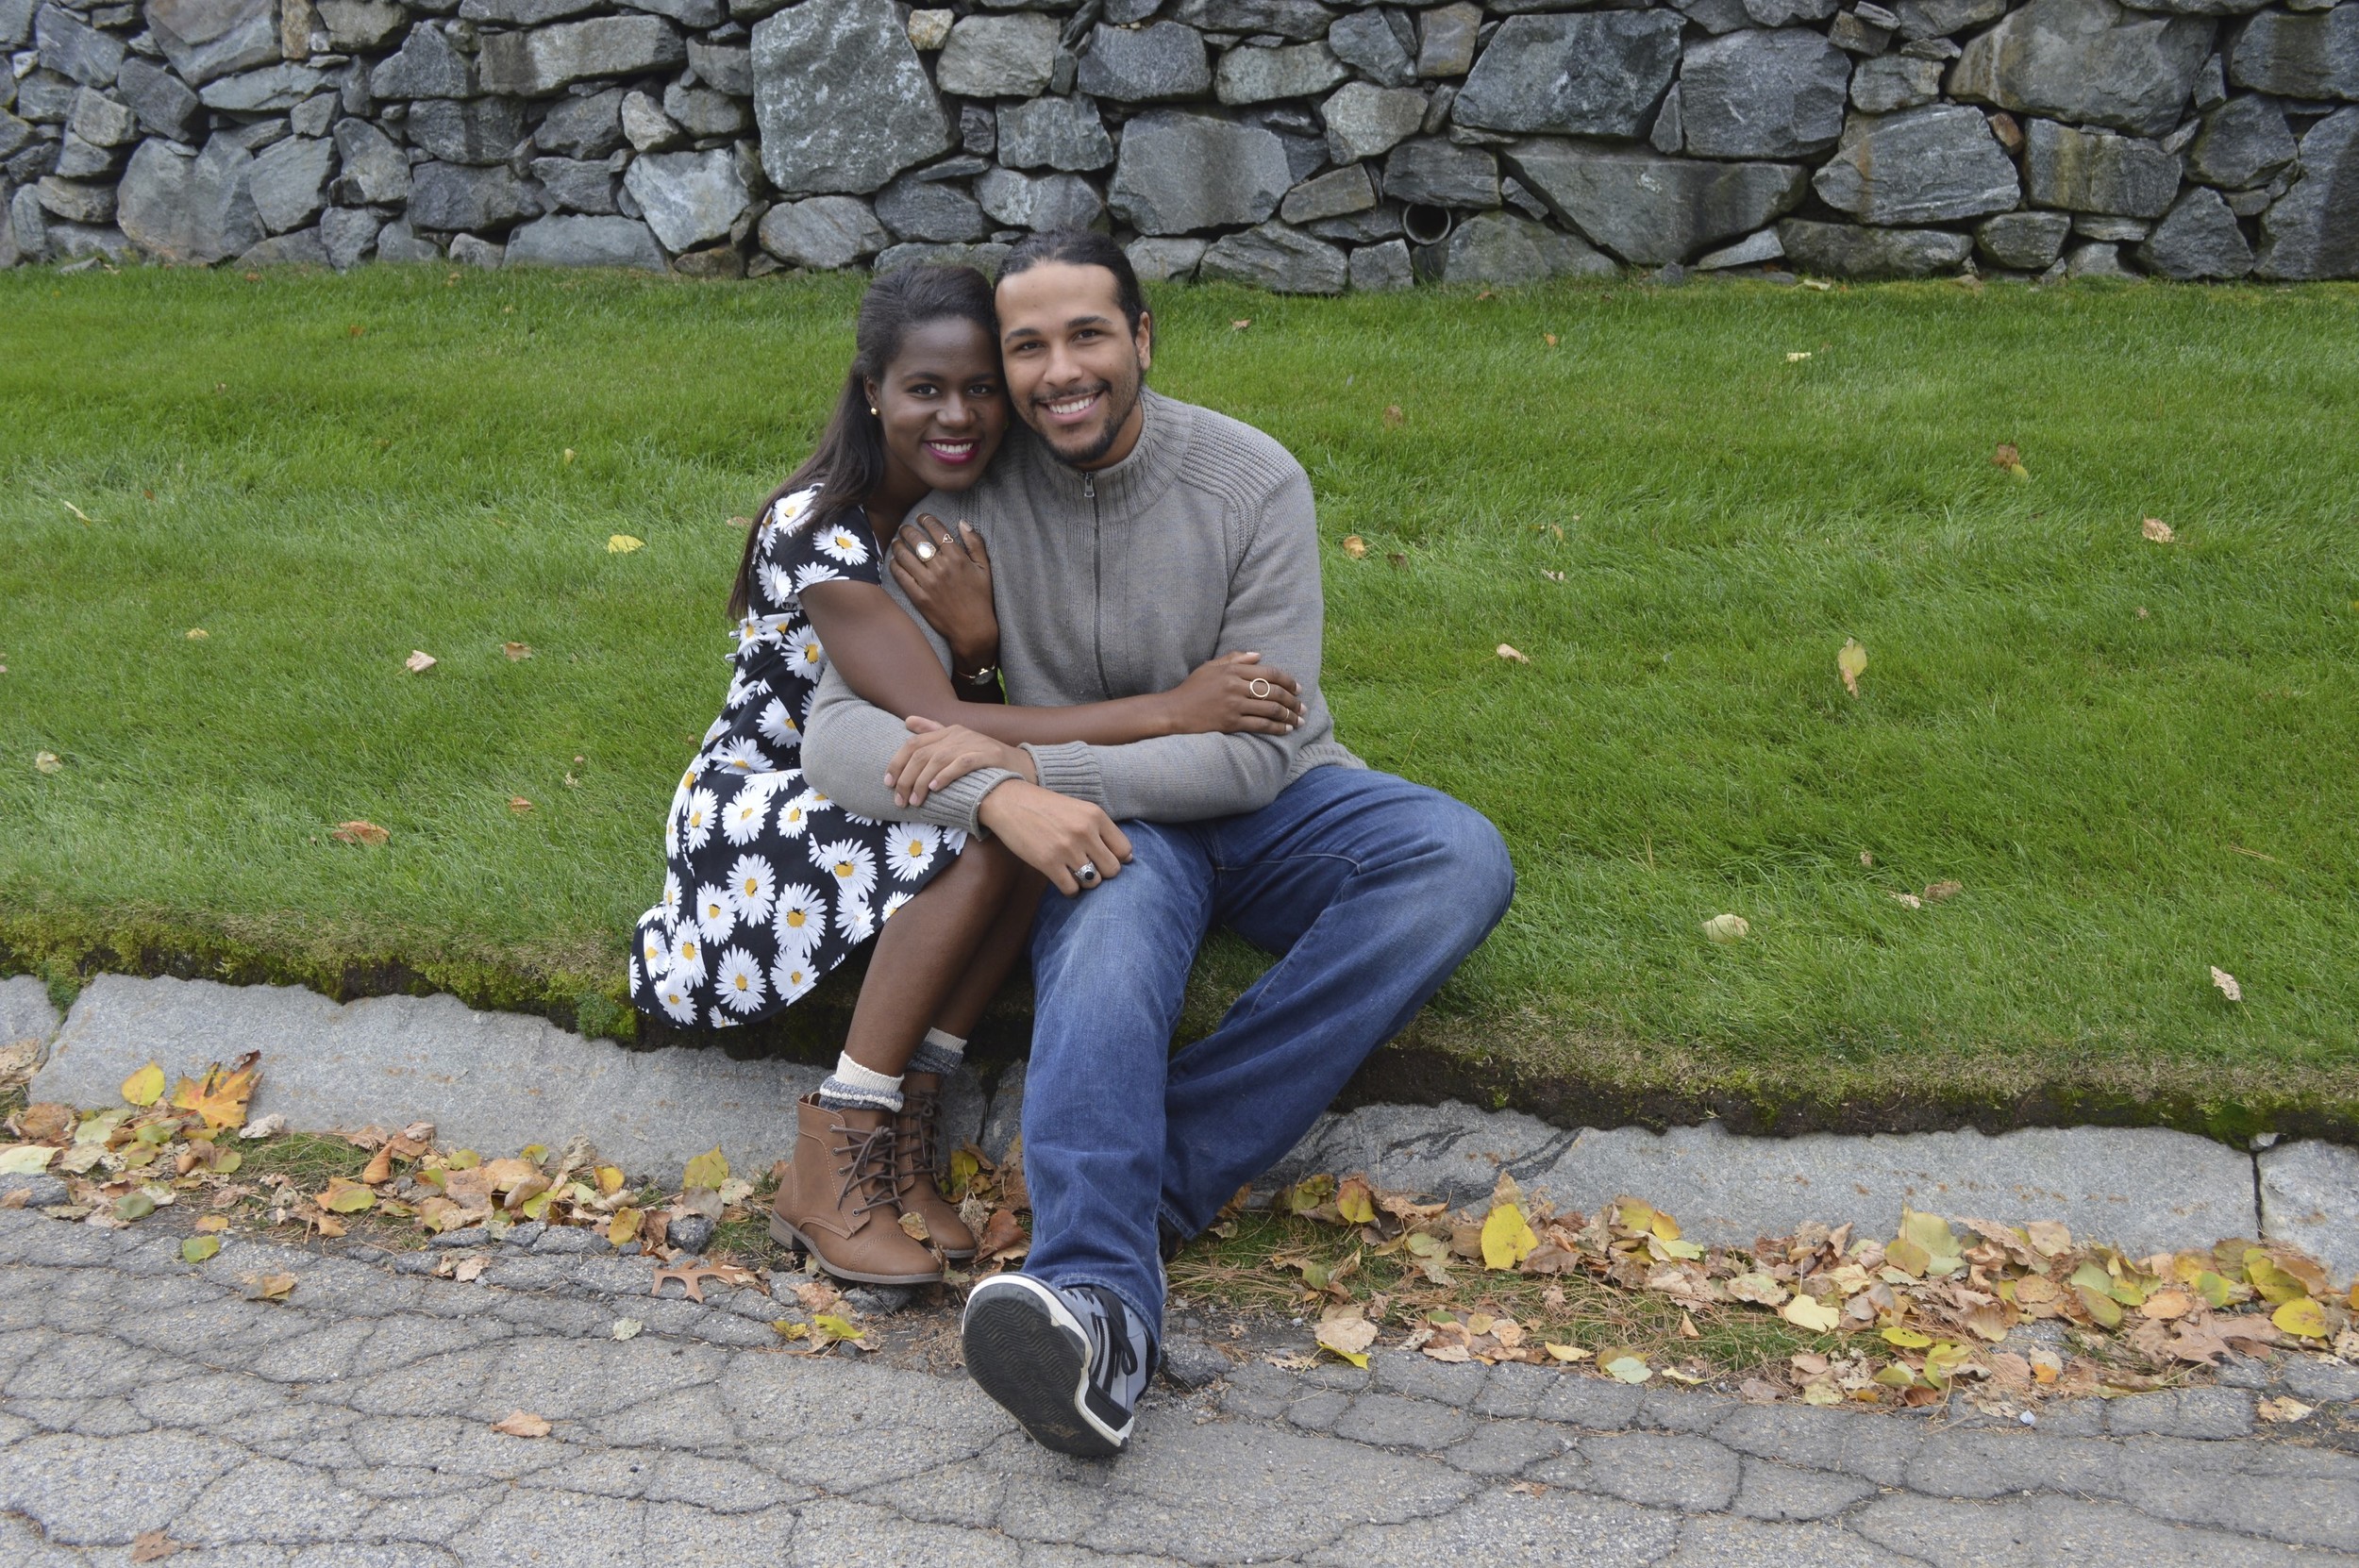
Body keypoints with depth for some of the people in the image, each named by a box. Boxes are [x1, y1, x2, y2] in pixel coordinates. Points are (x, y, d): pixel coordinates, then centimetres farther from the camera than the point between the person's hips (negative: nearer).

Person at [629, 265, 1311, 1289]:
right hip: (753, 814, -6)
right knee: (982, 829, -33)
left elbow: (1002, 713, -3)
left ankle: (905, 1125, -20)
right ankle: (828, 1171, -24)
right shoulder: (819, 532, -24)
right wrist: (1173, 711, -33)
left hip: (876, 802, 7)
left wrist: (978, 637, -27)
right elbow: (942, 728, -31)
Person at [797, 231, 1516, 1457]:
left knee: (1461, 858, -28)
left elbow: (1256, 747, -15)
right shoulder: (973, 500, -10)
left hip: (1266, 804, 2)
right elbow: (840, 730, -15)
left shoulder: (1252, 482, -11)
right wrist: (998, 795, -35)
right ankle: (1099, 1297, -56)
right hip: (1101, 822, -1)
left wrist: (1031, 758, -24)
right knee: (1116, 907, -38)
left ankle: (1161, 1171, -36)